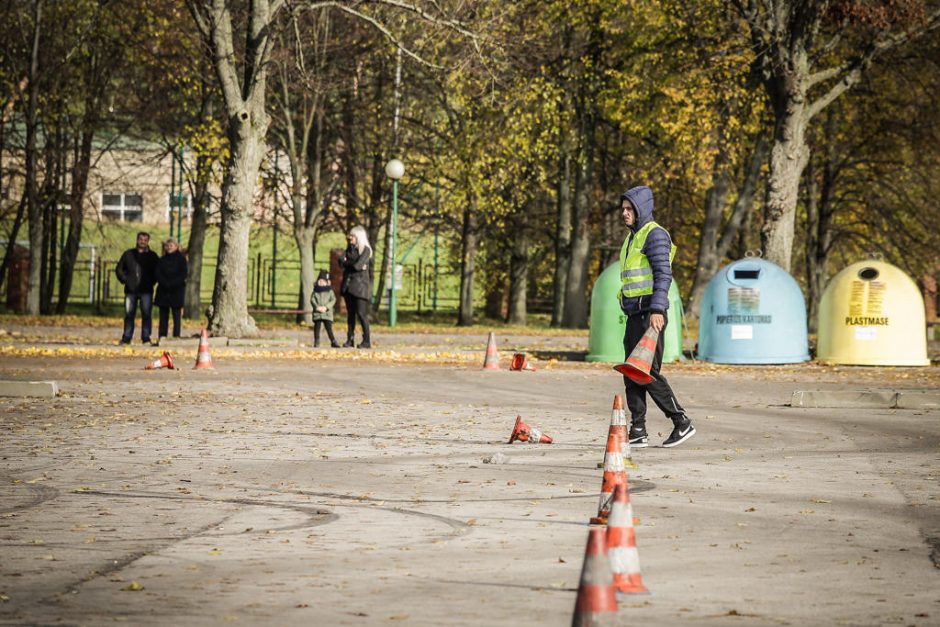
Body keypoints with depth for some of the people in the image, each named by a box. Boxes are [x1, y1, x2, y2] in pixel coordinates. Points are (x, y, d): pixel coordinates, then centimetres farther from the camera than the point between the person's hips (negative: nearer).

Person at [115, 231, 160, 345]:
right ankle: (126, 337, 6)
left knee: (146, 314, -4)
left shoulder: (152, 256, 7)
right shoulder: (128, 254, 11)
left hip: (146, 291, -1)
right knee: (129, 314, 2)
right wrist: (125, 280, 4)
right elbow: (119, 269, 16)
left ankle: (146, 337, 0)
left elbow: (158, 272, 12)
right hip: (131, 290, 1)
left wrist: (151, 282, 0)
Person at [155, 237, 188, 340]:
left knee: (177, 315, -5)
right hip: (163, 291, 3)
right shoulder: (162, 260, 13)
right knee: (163, 315, 3)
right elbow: (158, 274, 5)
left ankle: (176, 336, -7)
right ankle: (162, 336, 2)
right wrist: (165, 283, -12)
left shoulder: (181, 259, 3)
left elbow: (183, 274, -4)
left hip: (177, 290, -3)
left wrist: (172, 283, -14)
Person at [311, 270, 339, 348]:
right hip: (317, 313, 2)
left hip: (327, 313, -2)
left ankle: (333, 341, -2)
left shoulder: (330, 291, 4)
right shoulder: (315, 291, 8)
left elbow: (333, 300, -2)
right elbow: (312, 300, 1)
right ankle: (316, 342, 9)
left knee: (329, 328, -5)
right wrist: (317, 307, -15)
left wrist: (326, 307, -15)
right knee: (317, 327, 2)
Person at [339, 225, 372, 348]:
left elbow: (358, 265, -19)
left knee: (361, 313, -9)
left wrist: (347, 263, -3)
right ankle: (350, 339, 11)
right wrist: (354, 265, -12)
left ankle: (366, 341, -7)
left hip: (360, 284, -7)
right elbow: (341, 261, 0)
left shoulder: (365, 250, -6)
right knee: (350, 313, 8)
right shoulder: (350, 248, 14)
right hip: (348, 284, 7)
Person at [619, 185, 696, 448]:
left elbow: (663, 274, -18)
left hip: (649, 315, -10)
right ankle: (638, 431, 8)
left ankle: (682, 423, -3)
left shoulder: (655, 234, -9)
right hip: (634, 315, 10)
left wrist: (656, 310, -27)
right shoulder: (632, 237, 21)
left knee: (648, 372, -11)